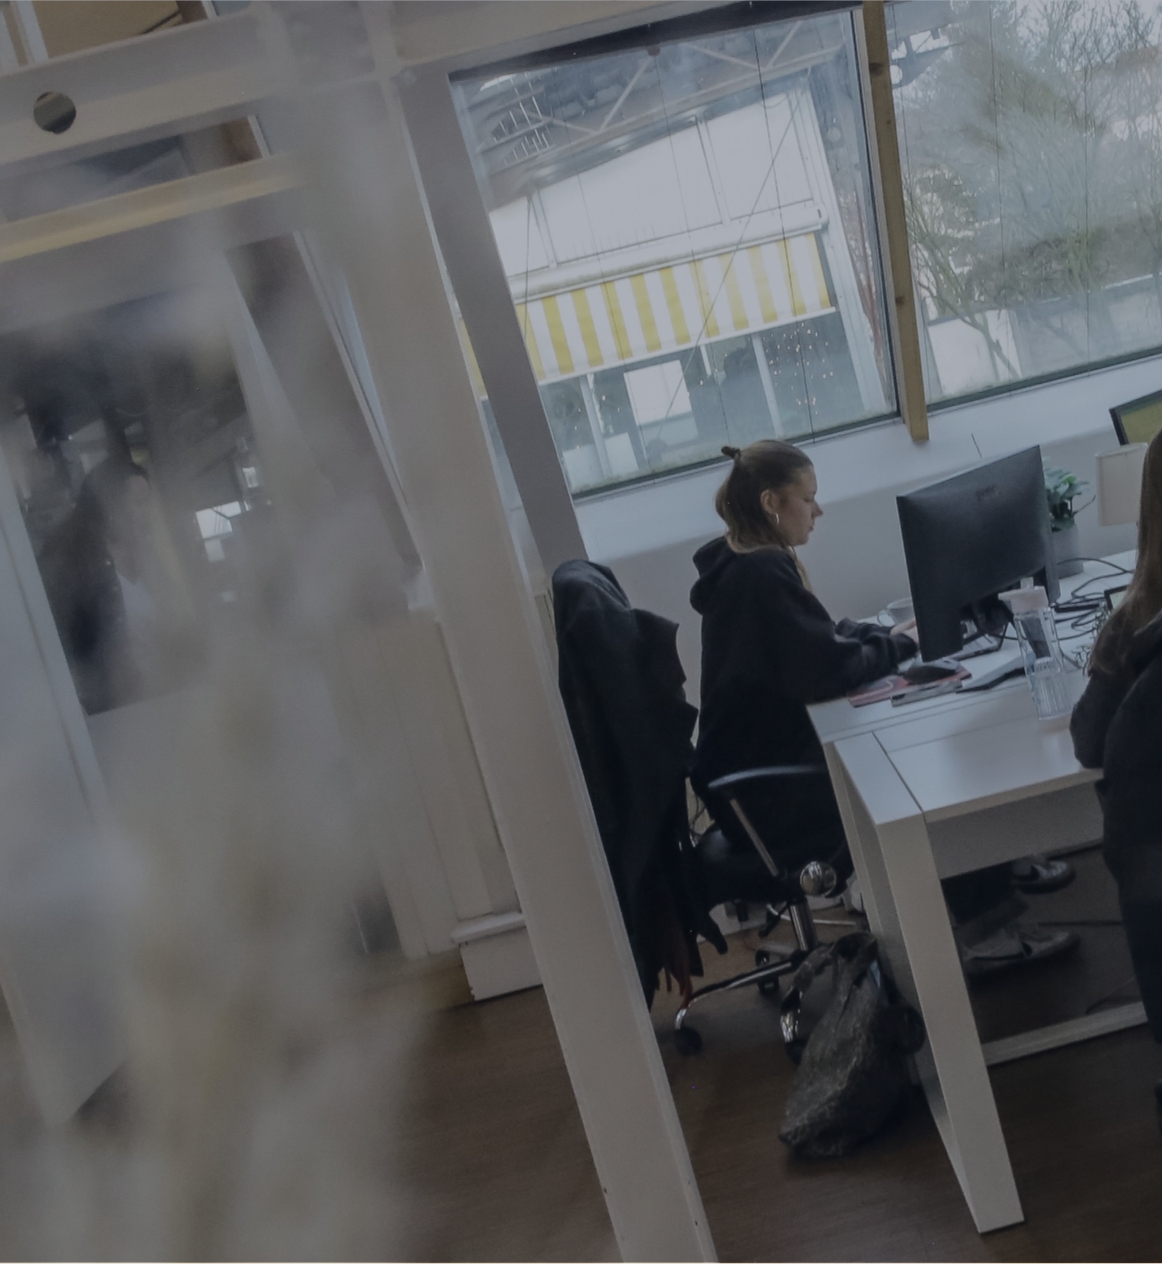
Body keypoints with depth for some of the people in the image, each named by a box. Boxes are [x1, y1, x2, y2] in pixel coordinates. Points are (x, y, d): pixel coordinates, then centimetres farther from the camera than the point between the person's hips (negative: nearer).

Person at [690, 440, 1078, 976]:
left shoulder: (744, 565, 8)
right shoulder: (762, 573, -23)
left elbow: (817, 638, 17)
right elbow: (829, 670, -24)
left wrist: (886, 635, 0)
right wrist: (900, 646, -7)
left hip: (766, 756, 10)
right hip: (768, 790, -9)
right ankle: (987, 929, 4)